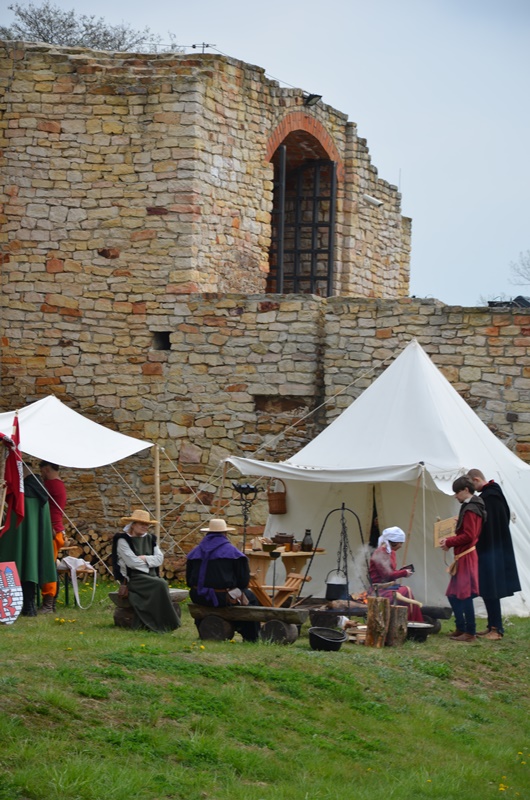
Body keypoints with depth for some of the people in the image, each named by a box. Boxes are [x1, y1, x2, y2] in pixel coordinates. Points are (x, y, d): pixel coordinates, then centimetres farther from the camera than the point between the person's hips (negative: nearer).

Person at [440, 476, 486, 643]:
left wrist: (449, 542, -10)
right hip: (464, 556, 10)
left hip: (466, 558, -10)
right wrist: (450, 540, 9)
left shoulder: (470, 510, -15)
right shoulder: (472, 507, 16)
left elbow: (468, 536, -20)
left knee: (464, 596, -7)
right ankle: (461, 628, 20)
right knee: (453, 595, 14)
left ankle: (470, 633, -4)